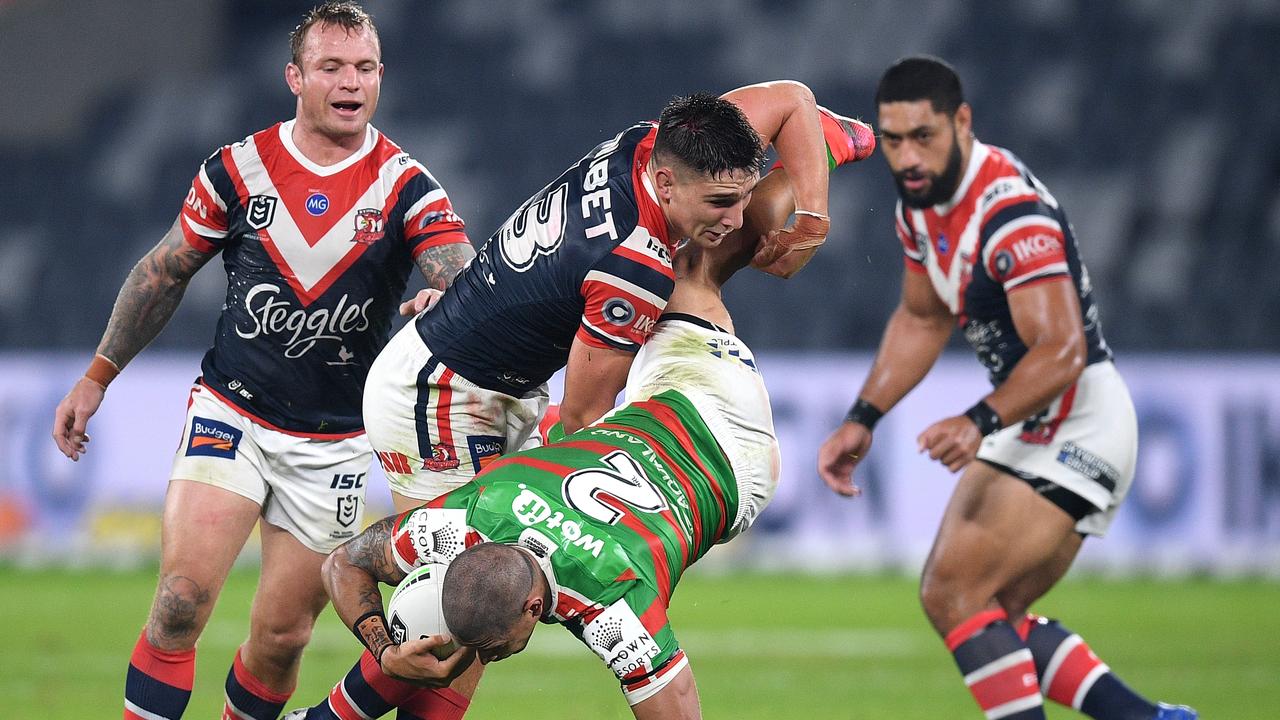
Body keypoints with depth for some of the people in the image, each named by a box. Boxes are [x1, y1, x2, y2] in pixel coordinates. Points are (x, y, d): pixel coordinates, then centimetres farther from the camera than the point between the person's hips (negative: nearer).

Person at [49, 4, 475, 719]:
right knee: (182, 601, -17)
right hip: (232, 413, 0)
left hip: (335, 443, 0)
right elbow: (165, 272, 12)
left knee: (283, 635, 2)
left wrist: (443, 299, -47)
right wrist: (97, 378, 14)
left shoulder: (406, 185, -7)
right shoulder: (239, 168, -2)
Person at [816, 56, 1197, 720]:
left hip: (1077, 428, -10)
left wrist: (979, 423, -45)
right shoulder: (920, 202, 4)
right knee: (990, 618, 8)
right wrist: (861, 421, 13)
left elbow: (1061, 351, -32)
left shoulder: (1011, 210, -25)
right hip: (1028, 428, 10)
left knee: (953, 593, -18)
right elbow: (922, 320, 20)